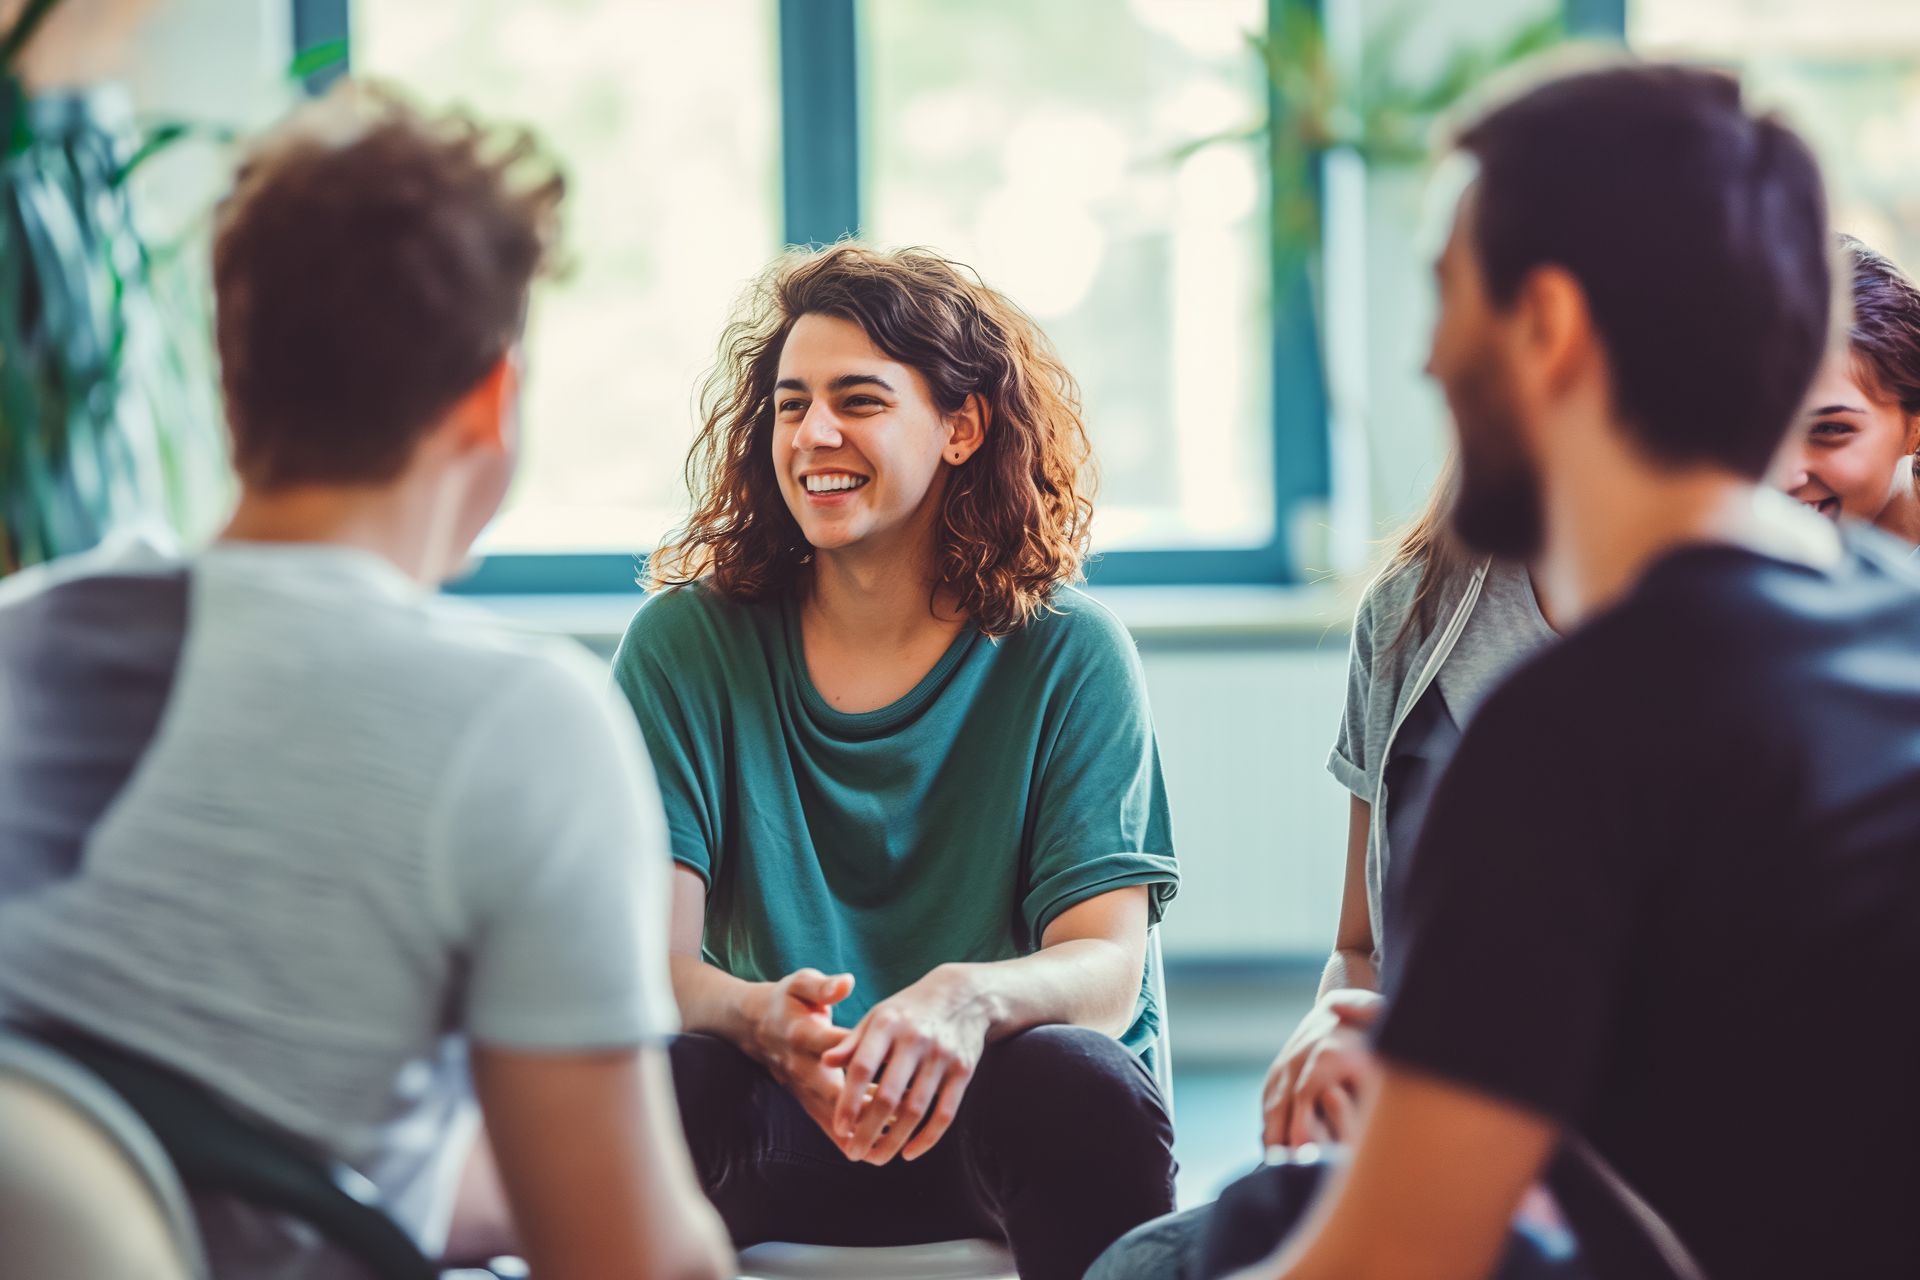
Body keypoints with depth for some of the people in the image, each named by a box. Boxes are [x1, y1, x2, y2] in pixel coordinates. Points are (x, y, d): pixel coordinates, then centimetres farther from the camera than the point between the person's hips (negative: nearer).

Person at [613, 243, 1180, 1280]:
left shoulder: (1067, 657, -2)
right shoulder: (687, 645, 0)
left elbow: (1106, 970, -11)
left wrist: (966, 998, -36)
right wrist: (762, 1019, -35)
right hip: (775, 1126, 0)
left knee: (1080, 1079, -33)